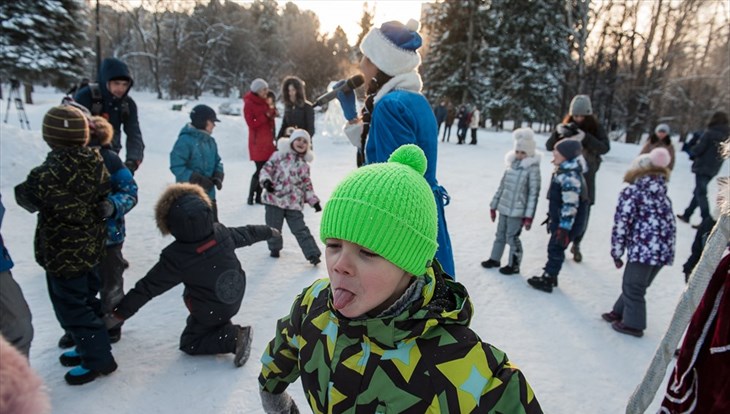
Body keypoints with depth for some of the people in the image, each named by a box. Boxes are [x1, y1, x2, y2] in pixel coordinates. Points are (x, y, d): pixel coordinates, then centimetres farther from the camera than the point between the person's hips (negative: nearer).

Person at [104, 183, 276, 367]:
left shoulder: (176, 256, -29)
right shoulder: (222, 233, -18)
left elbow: (148, 287, -21)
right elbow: (246, 233, 1)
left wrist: (120, 313, -11)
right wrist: (268, 231, 21)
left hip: (210, 311, -6)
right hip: (234, 299, 7)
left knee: (189, 343, 14)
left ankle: (234, 338, -5)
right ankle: (227, 329, 15)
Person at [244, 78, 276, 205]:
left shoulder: (264, 101, 13)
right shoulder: (249, 104, -8)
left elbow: (270, 119, 22)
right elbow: (252, 124, -14)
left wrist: (272, 112, 0)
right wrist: (266, 115, -20)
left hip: (267, 140, 7)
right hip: (257, 141, -7)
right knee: (260, 169, -10)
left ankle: (258, 196, 14)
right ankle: (251, 197, 2)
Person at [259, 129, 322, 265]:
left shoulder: (304, 165, 11)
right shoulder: (279, 155, 1)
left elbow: (307, 185, 14)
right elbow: (266, 168, -1)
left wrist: (314, 201, 7)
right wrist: (266, 180, -21)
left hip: (294, 203, 1)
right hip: (275, 198, -1)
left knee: (300, 229, -1)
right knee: (273, 227, 8)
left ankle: (313, 254, -1)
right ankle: (275, 247, 33)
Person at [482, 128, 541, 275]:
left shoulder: (533, 168, -13)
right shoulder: (512, 164, 6)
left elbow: (534, 193, -15)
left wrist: (529, 215, -18)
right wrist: (494, 205, 15)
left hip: (517, 211, -6)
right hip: (504, 208, 7)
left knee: (512, 237, 3)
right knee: (500, 234, 19)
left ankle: (514, 265, 21)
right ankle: (494, 259, 36)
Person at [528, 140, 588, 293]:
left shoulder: (570, 176, -24)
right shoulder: (563, 171, 9)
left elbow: (570, 205, -27)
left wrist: (564, 228, -25)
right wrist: (551, 217, 25)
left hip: (566, 222, -10)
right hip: (559, 219, 10)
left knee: (555, 248, 1)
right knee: (554, 248, 17)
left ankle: (548, 280, 13)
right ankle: (549, 276, 30)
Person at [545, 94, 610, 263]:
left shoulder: (596, 128, -2)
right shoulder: (566, 126, 1)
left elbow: (605, 148, -17)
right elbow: (549, 146, -6)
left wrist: (585, 138, -31)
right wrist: (558, 132, -24)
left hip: (585, 179, 0)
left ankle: (576, 245, 27)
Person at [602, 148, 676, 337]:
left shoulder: (631, 191, -3)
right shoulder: (661, 192, 18)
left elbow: (621, 223, -8)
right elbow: (668, 222, 16)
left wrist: (616, 252, -1)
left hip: (644, 247, -7)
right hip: (664, 248, 7)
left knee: (633, 286, 8)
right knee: (635, 284, 21)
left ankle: (633, 324, 19)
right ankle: (620, 313, 34)